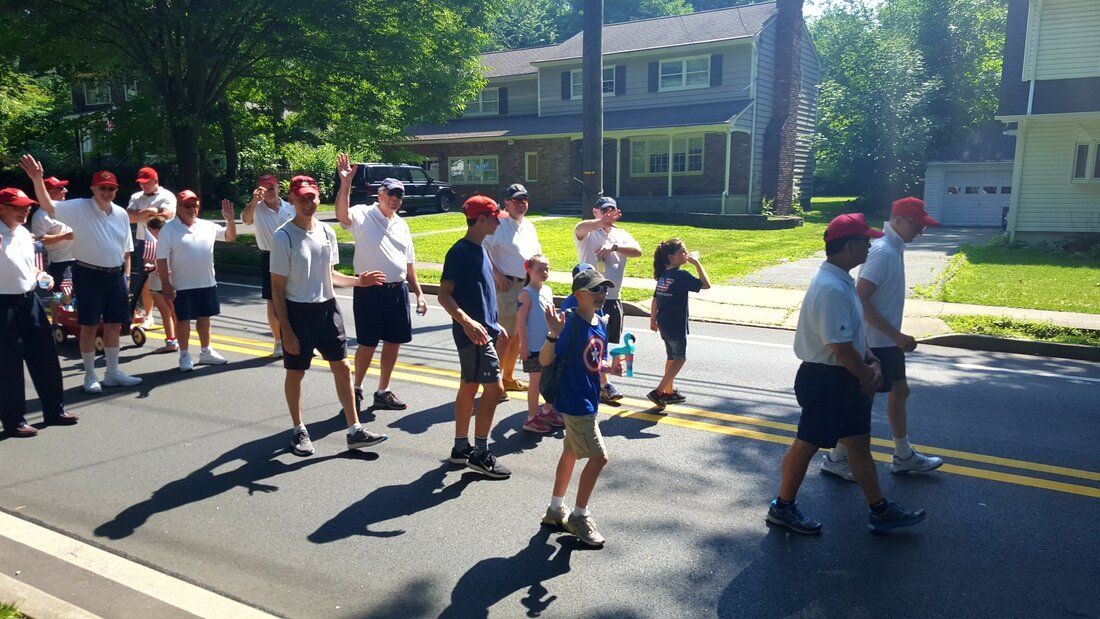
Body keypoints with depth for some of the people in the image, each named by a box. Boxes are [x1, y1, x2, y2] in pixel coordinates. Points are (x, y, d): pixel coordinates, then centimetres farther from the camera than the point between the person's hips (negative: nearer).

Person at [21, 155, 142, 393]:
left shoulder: (121, 214, 7)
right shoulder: (79, 208, -7)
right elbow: (48, 206, -23)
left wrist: (126, 276, 11)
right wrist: (37, 179, -37)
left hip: (115, 275, 5)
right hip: (88, 274, -5)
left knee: (114, 324, 11)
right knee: (90, 325, 2)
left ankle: (112, 373, 23)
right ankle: (90, 376, 15)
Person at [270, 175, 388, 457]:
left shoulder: (327, 232, 5)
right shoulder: (283, 237, -12)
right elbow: (277, 288, -11)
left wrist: (357, 281, -1)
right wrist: (286, 330, -14)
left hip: (327, 308, 5)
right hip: (298, 311, -5)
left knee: (342, 367, 6)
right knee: (295, 373, 8)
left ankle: (355, 430, 14)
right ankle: (299, 431, 26)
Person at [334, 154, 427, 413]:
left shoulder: (401, 225, 15)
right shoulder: (363, 215, -4)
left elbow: (409, 263, 19)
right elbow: (342, 214, -28)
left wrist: (419, 293, 16)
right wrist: (345, 183, -39)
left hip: (398, 291, 6)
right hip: (370, 291, -6)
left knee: (393, 342, 10)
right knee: (368, 344, -1)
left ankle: (383, 393, 23)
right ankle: (356, 389, 20)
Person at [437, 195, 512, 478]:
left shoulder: (480, 250, 13)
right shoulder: (460, 252, -15)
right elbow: (444, 295, -18)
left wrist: (495, 325, 22)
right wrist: (467, 322, -31)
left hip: (483, 330, 9)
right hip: (473, 333, -9)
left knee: (469, 386, 14)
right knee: (494, 388, -8)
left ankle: (461, 447, 23)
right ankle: (480, 453, 1)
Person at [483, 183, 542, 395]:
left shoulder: (529, 227, 16)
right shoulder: (499, 225, -8)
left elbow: (537, 253, 27)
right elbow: (483, 252, -14)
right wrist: (498, 276, -19)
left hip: (528, 286, 8)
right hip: (508, 285, -8)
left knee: (518, 335, 14)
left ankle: (508, 378, 27)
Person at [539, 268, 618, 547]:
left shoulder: (601, 324, 5)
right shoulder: (571, 323, -20)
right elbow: (544, 360, -22)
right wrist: (554, 333, -36)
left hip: (588, 400, 9)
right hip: (574, 401, -9)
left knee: (571, 452, 19)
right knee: (598, 457, -6)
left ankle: (556, 510, 35)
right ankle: (579, 516, 11)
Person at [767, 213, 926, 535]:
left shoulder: (841, 281, 9)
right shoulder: (831, 289, -26)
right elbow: (841, 347, -26)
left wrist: (871, 362, 8)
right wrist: (868, 376, -11)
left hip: (844, 379, 10)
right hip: (825, 380, -10)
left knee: (859, 444, 18)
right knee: (808, 444, 5)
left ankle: (880, 510, 31)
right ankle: (783, 507, 22)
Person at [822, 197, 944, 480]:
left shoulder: (894, 248, 8)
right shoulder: (882, 251, -22)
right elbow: (861, 300, -27)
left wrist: (896, 337, 21)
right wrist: (896, 335, -24)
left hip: (888, 340, 10)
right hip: (876, 341, -10)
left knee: (899, 391, 18)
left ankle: (903, 456, 33)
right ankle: (836, 458, 15)